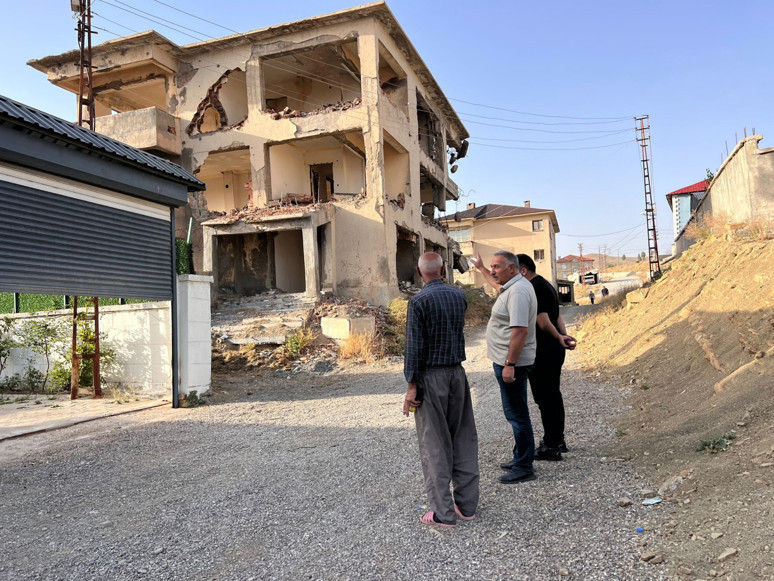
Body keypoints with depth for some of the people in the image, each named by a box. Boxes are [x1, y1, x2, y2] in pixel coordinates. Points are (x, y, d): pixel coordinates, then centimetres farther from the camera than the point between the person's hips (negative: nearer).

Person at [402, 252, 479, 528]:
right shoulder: (459, 295, 4)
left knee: (435, 445, 2)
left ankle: (443, 512, 9)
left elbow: (414, 346, -15)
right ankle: (467, 504, 21)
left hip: (431, 377, -5)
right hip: (457, 373, 6)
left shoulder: (419, 301, -13)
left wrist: (411, 386, -10)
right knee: (463, 440, 12)